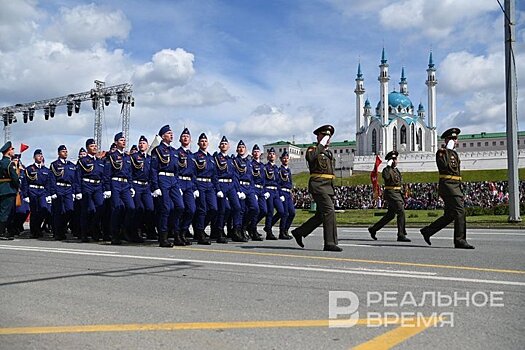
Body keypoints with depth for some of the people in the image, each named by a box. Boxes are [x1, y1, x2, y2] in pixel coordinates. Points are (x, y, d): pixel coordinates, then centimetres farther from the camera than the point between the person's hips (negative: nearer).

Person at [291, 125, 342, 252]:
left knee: (321, 215, 10)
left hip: (328, 186, 9)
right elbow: (310, 157, -28)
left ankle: (299, 232, 23)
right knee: (329, 211, -17)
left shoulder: (329, 153, 23)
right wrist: (321, 145, -18)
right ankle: (330, 243, -17)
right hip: (318, 185, -9)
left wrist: (332, 189, 23)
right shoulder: (313, 149, -2)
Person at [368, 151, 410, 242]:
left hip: (397, 194, 9)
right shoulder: (386, 170, -9)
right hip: (391, 194, -9)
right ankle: (401, 235, -9)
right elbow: (386, 177, -34)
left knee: (390, 215, 11)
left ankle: (373, 229, 21)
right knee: (401, 212, -14)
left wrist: (402, 199, 22)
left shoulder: (396, 170, 19)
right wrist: (388, 166, -26)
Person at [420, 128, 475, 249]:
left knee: (449, 215, 9)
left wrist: (460, 190, 22)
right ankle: (460, 241, -11)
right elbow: (444, 165, -23)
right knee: (460, 211, -14)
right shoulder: (441, 151, -6)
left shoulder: (454, 153, 23)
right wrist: (447, 150, -18)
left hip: (455, 185, 10)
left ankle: (427, 231, 17)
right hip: (448, 184, -10)